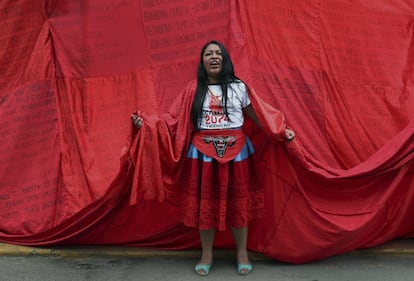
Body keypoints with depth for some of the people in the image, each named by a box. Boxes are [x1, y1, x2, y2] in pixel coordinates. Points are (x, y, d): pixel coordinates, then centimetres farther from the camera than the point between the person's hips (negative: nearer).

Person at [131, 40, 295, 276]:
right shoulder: (194, 90, 5)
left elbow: (257, 116, 8)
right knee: (205, 201, 5)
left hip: (235, 150, 0)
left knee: (238, 201, 5)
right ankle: (207, 254, 20)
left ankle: (242, 253, 21)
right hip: (204, 151, 0)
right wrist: (146, 123, -4)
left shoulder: (239, 87, 6)